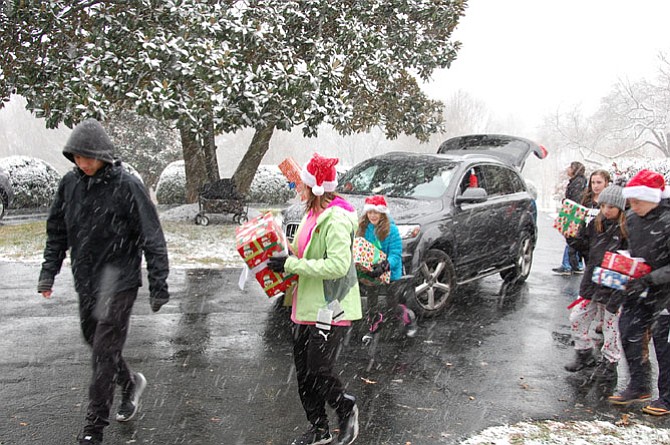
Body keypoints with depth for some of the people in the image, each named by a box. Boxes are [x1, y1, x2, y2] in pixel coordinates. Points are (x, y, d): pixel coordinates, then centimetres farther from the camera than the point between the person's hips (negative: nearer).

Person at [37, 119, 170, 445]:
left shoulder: (126, 185, -15)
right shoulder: (70, 183, 2)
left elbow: (151, 238, -13)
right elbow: (56, 231, 14)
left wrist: (158, 286, -14)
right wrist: (48, 271, 7)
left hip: (118, 282, -6)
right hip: (85, 281, 7)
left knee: (104, 351, -4)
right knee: (94, 340, 20)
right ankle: (131, 382, 44)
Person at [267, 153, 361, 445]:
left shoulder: (336, 220, -19)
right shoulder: (313, 215, 11)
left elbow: (338, 265, -29)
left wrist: (292, 264, -25)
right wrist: (284, 261, 5)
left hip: (330, 310, -9)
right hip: (307, 307, 9)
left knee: (319, 371, -3)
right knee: (303, 371, 14)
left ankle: (348, 412, 27)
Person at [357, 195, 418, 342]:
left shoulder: (391, 229, -21)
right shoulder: (363, 228, -8)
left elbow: (396, 254, -23)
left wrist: (384, 265, -40)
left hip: (390, 273, -4)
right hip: (369, 273, 4)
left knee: (393, 303, 10)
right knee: (371, 302, 19)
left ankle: (410, 322, 37)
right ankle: (373, 328, 42)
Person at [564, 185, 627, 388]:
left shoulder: (627, 230, -14)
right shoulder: (595, 224, 3)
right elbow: (584, 248, 10)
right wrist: (572, 236, -5)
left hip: (614, 288, -6)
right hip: (591, 283, 6)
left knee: (611, 325, 8)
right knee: (577, 318, 11)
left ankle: (608, 364, 26)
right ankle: (585, 354, 32)